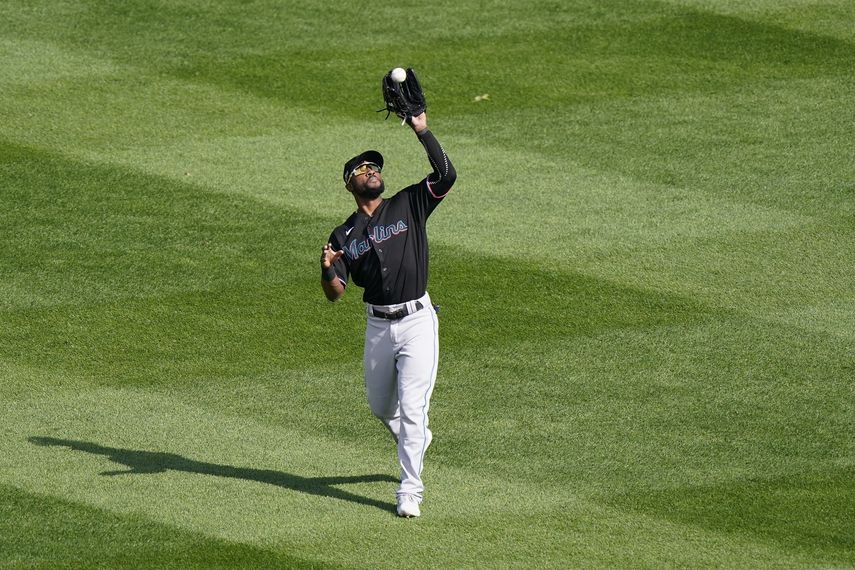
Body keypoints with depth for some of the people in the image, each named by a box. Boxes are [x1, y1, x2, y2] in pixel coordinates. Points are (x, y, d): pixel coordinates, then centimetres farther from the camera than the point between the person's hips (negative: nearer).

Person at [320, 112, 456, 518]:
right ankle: (415, 440, 48)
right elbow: (335, 293, 0)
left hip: (417, 321, -4)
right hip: (378, 326, 4)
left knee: (411, 408, -10)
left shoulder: (409, 206, 3)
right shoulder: (343, 235, 7)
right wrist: (328, 270, -21)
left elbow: (446, 175, -12)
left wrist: (422, 132, -16)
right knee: (380, 406, 16)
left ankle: (410, 491, -6)